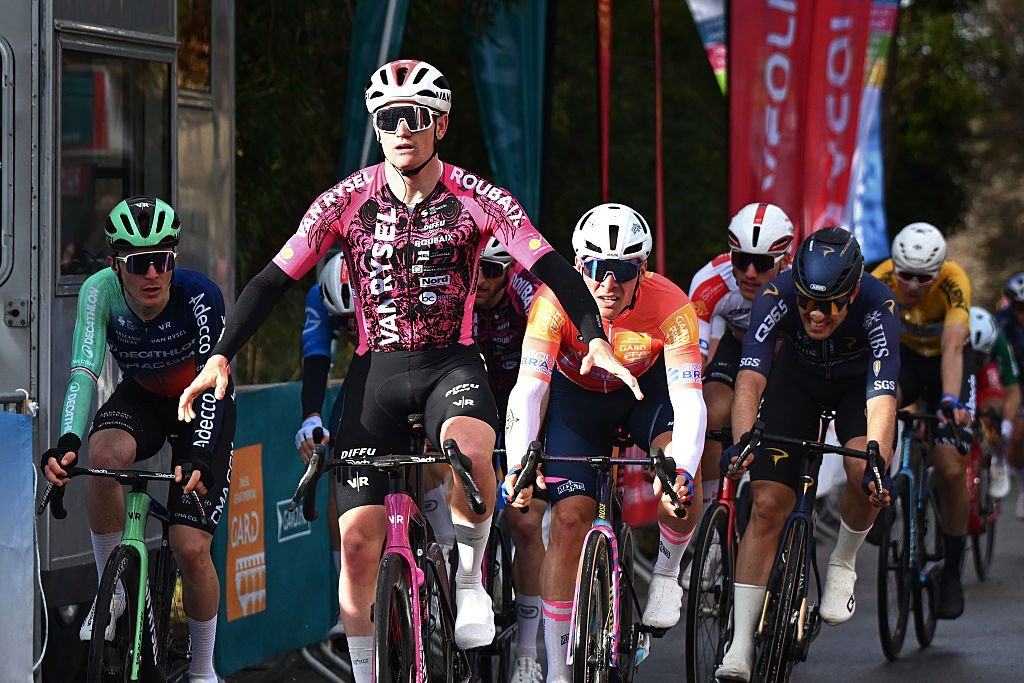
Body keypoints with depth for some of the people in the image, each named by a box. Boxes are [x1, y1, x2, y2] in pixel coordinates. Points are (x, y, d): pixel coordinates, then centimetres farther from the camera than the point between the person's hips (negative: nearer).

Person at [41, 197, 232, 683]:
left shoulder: (199, 296, -30)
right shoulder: (100, 292, -25)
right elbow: (84, 372, -34)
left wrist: (202, 455, -49)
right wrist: (67, 441, -51)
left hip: (200, 406, -2)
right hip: (141, 397, 2)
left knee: (191, 549, -13)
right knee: (104, 454, -36)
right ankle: (112, 591, -15)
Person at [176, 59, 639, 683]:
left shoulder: (477, 199, -6)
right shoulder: (347, 201, -3)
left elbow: (551, 267, -10)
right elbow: (275, 280, -2)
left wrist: (596, 339, -25)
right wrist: (221, 356, -13)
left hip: (452, 363, -2)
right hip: (378, 368, 2)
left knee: (468, 448, -36)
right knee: (359, 535, -9)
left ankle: (469, 583, -10)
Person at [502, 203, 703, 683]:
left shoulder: (671, 307, -34)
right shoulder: (556, 301, -33)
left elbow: (689, 401, -38)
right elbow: (527, 390, -39)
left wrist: (682, 472, -56)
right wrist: (519, 466, -55)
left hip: (648, 387, 0)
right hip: (576, 394, 0)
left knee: (681, 490, -28)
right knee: (569, 520, -11)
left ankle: (667, 570, 4)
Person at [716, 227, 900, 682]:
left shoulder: (877, 307, -36)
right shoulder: (777, 297, -33)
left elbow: (882, 398, -44)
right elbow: (750, 378, -41)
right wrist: (743, 440, -59)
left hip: (858, 383, -1)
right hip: (797, 378, 1)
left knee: (865, 476, -29)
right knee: (768, 504, -12)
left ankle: (843, 563, 3)